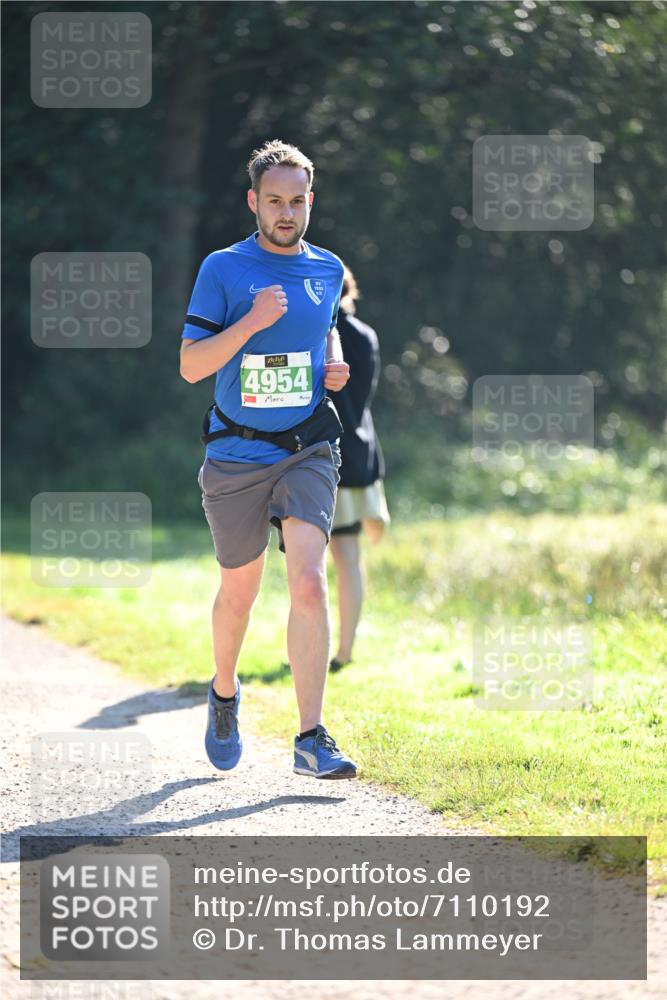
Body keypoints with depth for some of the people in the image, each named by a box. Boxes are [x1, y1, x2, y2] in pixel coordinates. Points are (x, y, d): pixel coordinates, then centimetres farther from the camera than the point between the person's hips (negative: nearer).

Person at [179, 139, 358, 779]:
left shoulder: (327, 270, 7)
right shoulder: (223, 270, -5)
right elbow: (190, 366, -8)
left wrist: (335, 367, 6)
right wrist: (251, 322, -22)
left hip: (308, 451, 1)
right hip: (237, 457, -1)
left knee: (308, 583, -16)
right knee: (239, 591, 12)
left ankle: (312, 740, -17)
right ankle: (224, 693, 42)